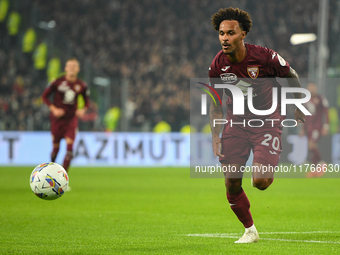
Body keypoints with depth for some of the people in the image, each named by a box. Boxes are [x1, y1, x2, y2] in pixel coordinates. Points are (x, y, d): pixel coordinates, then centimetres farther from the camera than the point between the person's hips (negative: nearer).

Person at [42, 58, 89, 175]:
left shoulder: (82, 85, 0)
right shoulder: (58, 82, -7)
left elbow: (86, 101, 14)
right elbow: (45, 96, 1)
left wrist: (83, 110, -7)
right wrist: (53, 109, -12)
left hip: (72, 118, 1)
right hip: (57, 118, -1)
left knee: (70, 146, -14)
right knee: (56, 147, 5)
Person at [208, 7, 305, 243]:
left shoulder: (264, 56, -19)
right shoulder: (218, 66, -9)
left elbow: (292, 76, 1)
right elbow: (216, 105, 5)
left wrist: (299, 107, 12)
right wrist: (216, 137, -3)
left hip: (267, 122, -3)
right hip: (236, 123, 3)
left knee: (260, 182, -18)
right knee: (232, 183, -3)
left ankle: (270, 169, 21)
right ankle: (250, 230, 19)